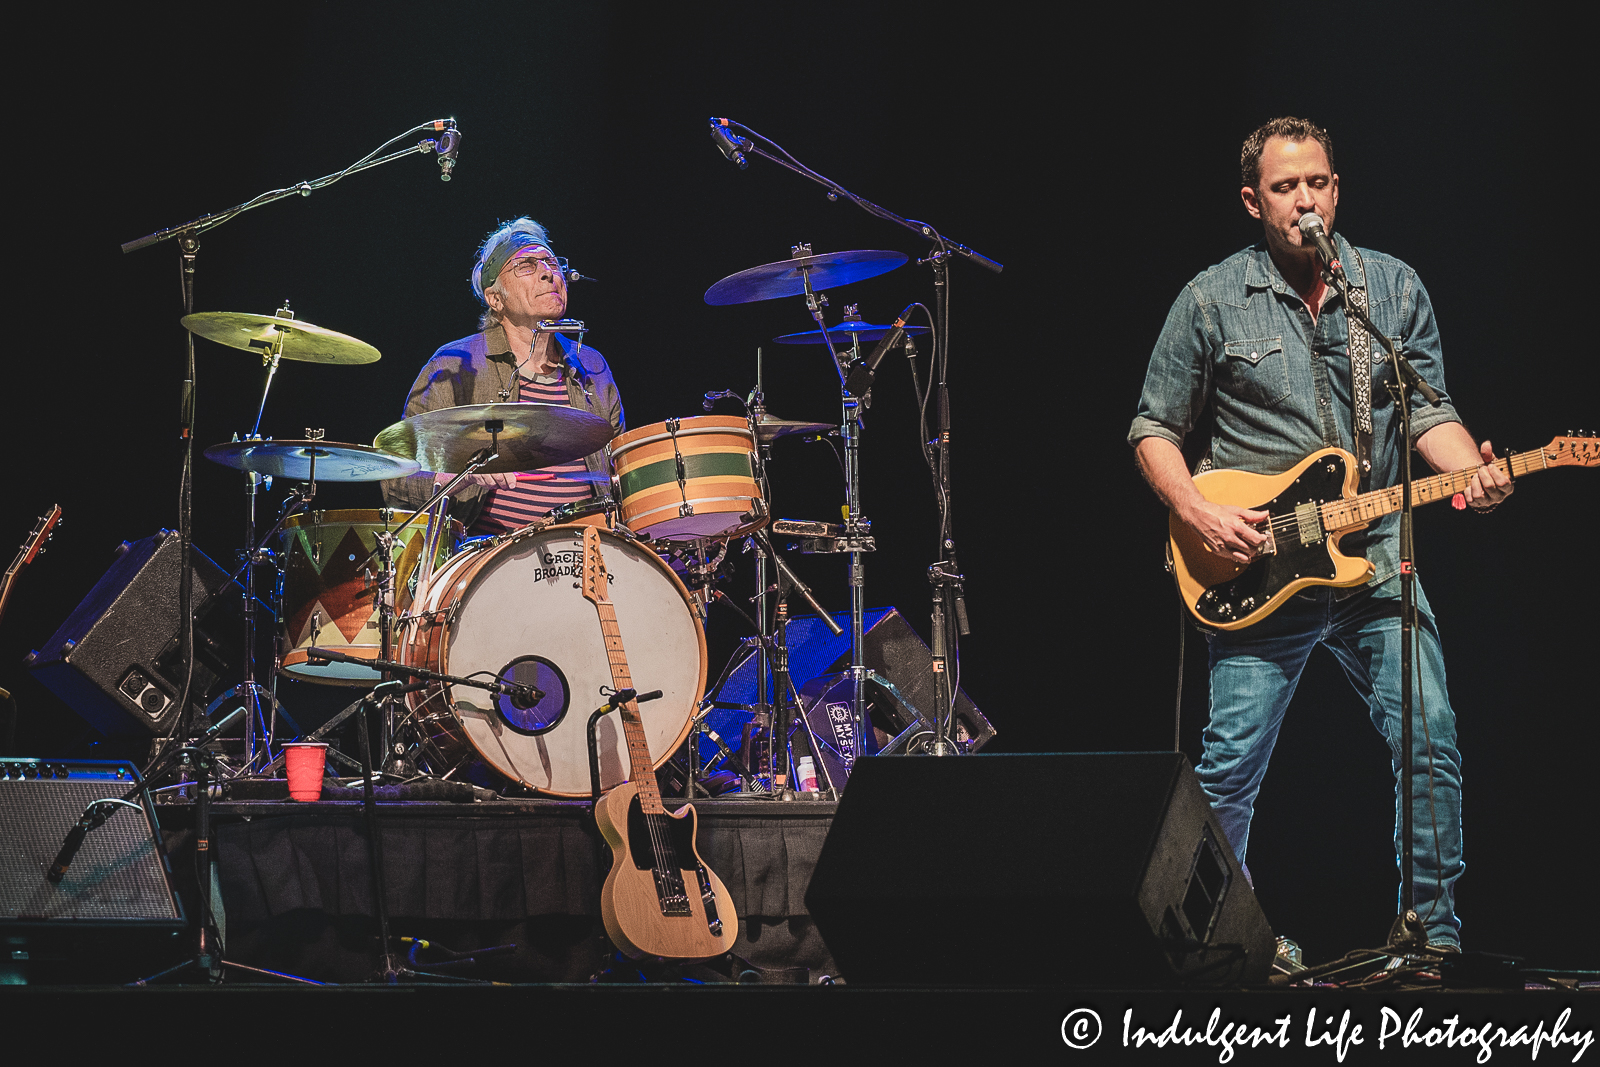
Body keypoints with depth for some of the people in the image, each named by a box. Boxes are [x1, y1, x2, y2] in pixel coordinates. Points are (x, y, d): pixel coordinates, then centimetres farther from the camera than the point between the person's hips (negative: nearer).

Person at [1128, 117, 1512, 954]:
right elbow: (1153, 429, 6)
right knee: (1229, 766, -3)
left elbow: (1429, 410, 8)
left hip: (1375, 559, 2)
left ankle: (1435, 932, 6)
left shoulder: (1395, 287, 8)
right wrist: (1198, 513, -10)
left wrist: (1471, 473, -12)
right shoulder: (1212, 301, 1)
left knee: (1431, 742, -7)